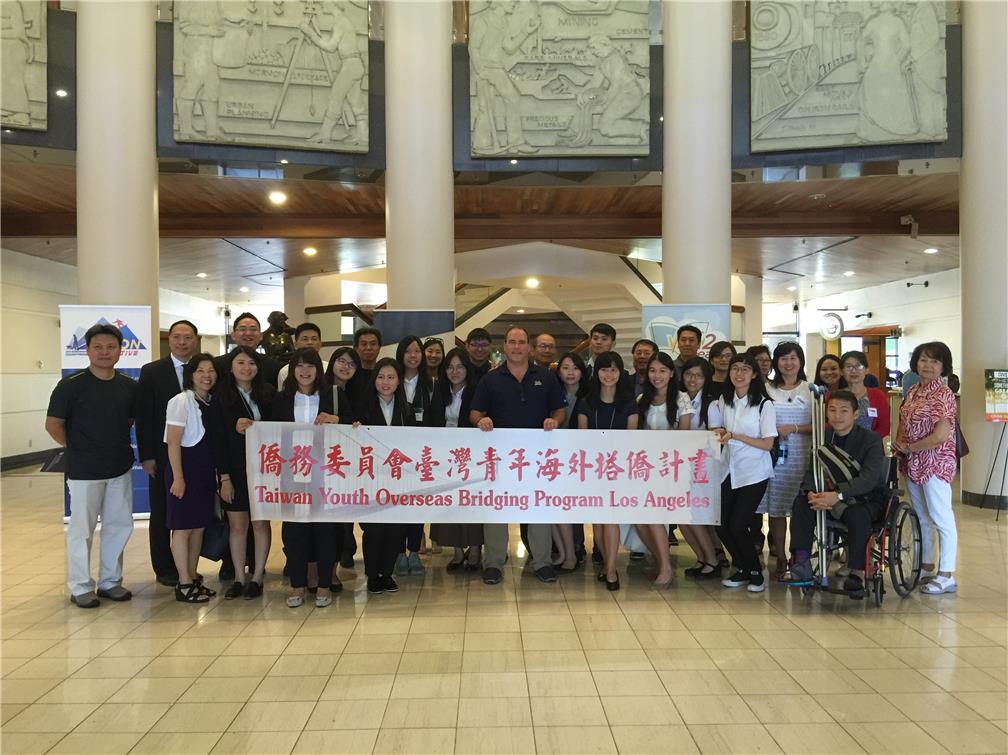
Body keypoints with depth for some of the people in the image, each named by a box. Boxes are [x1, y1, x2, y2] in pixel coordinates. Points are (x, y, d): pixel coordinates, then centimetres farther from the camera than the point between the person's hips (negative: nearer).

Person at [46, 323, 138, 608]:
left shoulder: (129, 386, 3)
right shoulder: (72, 384, -10)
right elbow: (53, 424, -6)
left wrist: (117, 443, 8)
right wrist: (77, 449, -2)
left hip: (121, 468, 5)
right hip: (84, 472, -4)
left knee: (120, 526, 11)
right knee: (82, 529, 5)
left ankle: (110, 580, 26)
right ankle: (80, 587, 18)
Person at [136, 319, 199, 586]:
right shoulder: (151, 372, -1)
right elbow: (143, 416, -4)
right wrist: (146, 456, -9)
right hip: (163, 456, -1)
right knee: (161, 514, 9)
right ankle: (164, 569, 22)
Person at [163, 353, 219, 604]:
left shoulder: (211, 403, 9)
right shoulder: (182, 401, -10)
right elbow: (173, 442, -14)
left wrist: (215, 475, 10)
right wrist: (178, 477, -17)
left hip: (206, 470, 7)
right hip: (186, 468, -7)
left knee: (199, 526, 12)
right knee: (183, 527, 0)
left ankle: (193, 578, 23)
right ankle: (184, 584, 8)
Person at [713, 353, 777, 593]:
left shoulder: (764, 404, -9)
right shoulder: (724, 400, 7)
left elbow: (767, 444, -11)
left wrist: (735, 436, -20)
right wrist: (719, 433, -3)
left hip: (754, 472, -5)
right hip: (729, 470, 5)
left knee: (737, 525, -10)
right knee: (721, 525, 0)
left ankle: (755, 573, 14)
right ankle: (742, 570, 22)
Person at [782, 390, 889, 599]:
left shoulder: (871, 439, -12)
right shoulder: (823, 437, 4)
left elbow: (868, 479, -25)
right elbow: (812, 471, -2)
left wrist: (838, 495, -39)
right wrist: (811, 493, -26)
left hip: (867, 498, -5)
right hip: (833, 497, 5)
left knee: (858, 514, -36)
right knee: (802, 503, -20)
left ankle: (857, 574, -24)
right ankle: (801, 564, -19)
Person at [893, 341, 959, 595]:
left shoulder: (944, 395, -12)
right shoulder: (913, 392, 10)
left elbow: (940, 437, -19)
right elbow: (902, 424, 19)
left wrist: (908, 447, -9)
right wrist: (899, 445, 1)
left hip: (935, 464, -8)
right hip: (913, 465, 8)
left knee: (941, 518, -2)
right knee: (922, 517, 16)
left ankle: (946, 576, 3)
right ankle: (926, 565, 29)